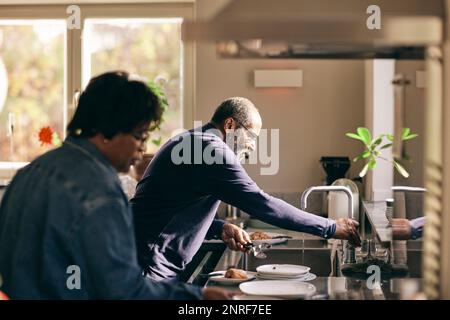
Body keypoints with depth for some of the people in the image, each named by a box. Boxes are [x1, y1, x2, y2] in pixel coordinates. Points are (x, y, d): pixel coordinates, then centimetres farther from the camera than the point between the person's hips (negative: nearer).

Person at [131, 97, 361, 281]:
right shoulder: (213, 150, -16)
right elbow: (262, 204, -19)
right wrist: (332, 228, -13)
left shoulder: (190, 142, 15)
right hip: (152, 269, -10)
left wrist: (220, 229, 5)